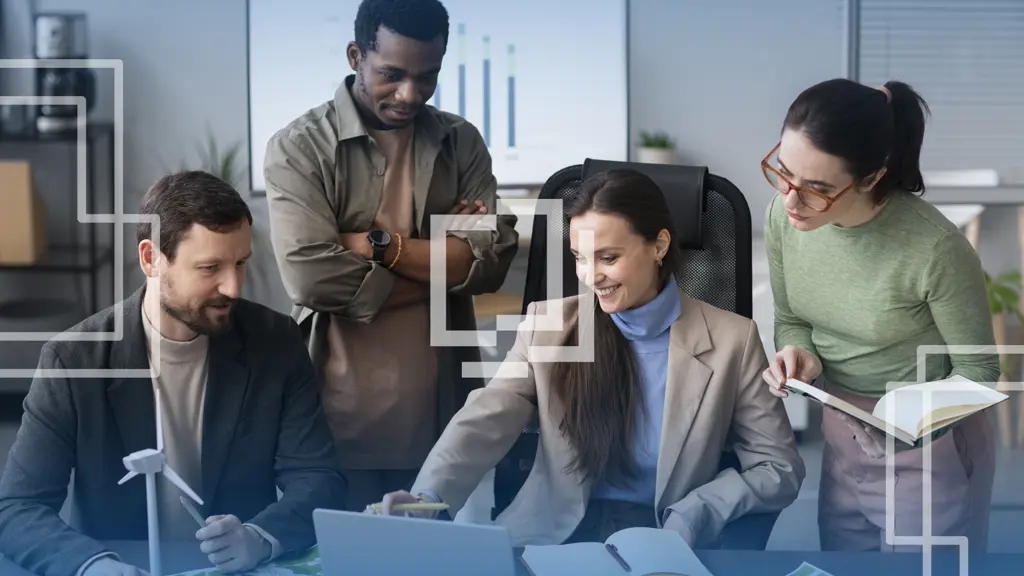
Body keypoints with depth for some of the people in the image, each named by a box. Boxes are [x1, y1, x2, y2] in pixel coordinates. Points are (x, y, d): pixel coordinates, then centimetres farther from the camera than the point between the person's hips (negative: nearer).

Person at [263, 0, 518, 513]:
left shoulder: (461, 142, 7)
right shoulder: (299, 147, -6)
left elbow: (492, 260, -5)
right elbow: (312, 276, -18)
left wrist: (380, 244, -14)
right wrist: (443, 261, -10)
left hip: (440, 417, 3)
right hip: (340, 420, -3)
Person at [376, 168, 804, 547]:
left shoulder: (729, 340, -1)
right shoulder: (547, 325, 3)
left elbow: (780, 468, 1)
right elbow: (484, 423, -9)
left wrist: (693, 517, -16)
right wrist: (428, 498, -29)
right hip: (556, 530, 1)